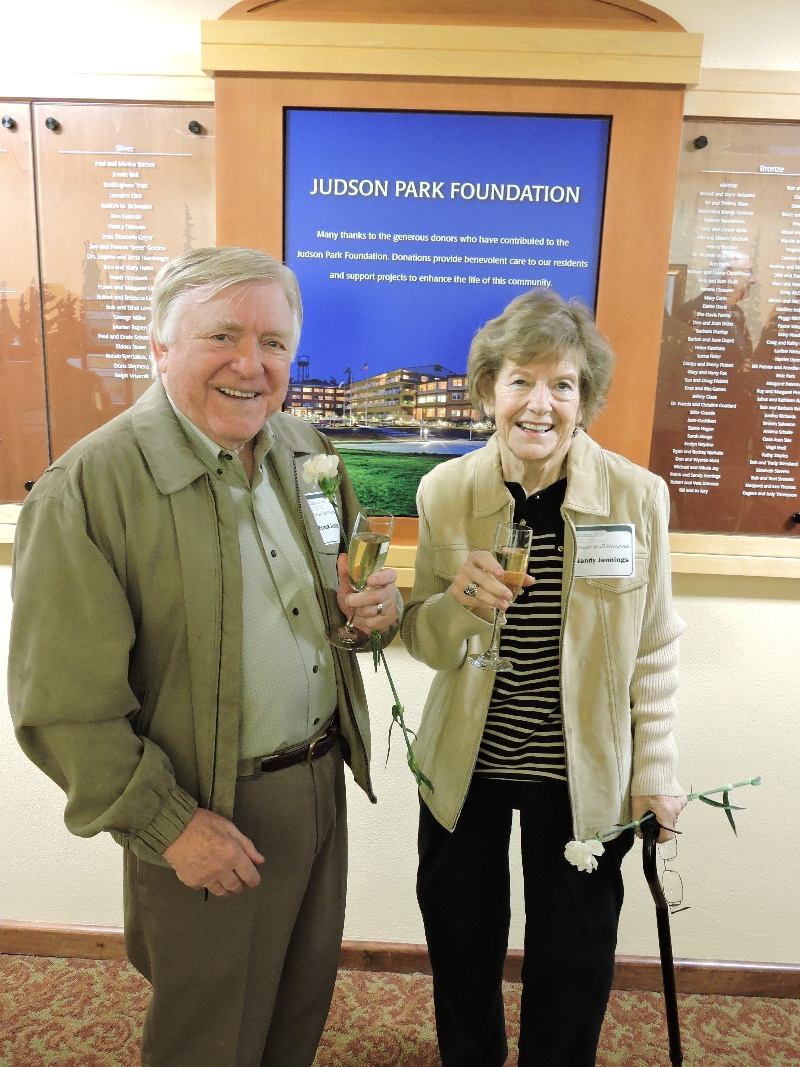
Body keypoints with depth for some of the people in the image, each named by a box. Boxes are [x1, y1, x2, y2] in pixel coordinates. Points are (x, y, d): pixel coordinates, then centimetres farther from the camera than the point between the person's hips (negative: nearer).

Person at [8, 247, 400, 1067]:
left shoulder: (306, 452, 1)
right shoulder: (87, 488, -20)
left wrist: (372, 609, -9)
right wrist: (168, 823, -15)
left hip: (322, 779, 6)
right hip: (208, 817, -6)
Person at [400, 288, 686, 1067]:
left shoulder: (636, 495, -14)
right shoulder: (446, 491, -11)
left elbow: (653, 648, -4)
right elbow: (423, 639, -4)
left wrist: (655, 771, -1)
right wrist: (461, 605, -25)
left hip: (584, 775, -1)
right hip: (463, 768, 2)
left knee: (573, 959, 19)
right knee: (461, 944, 22)